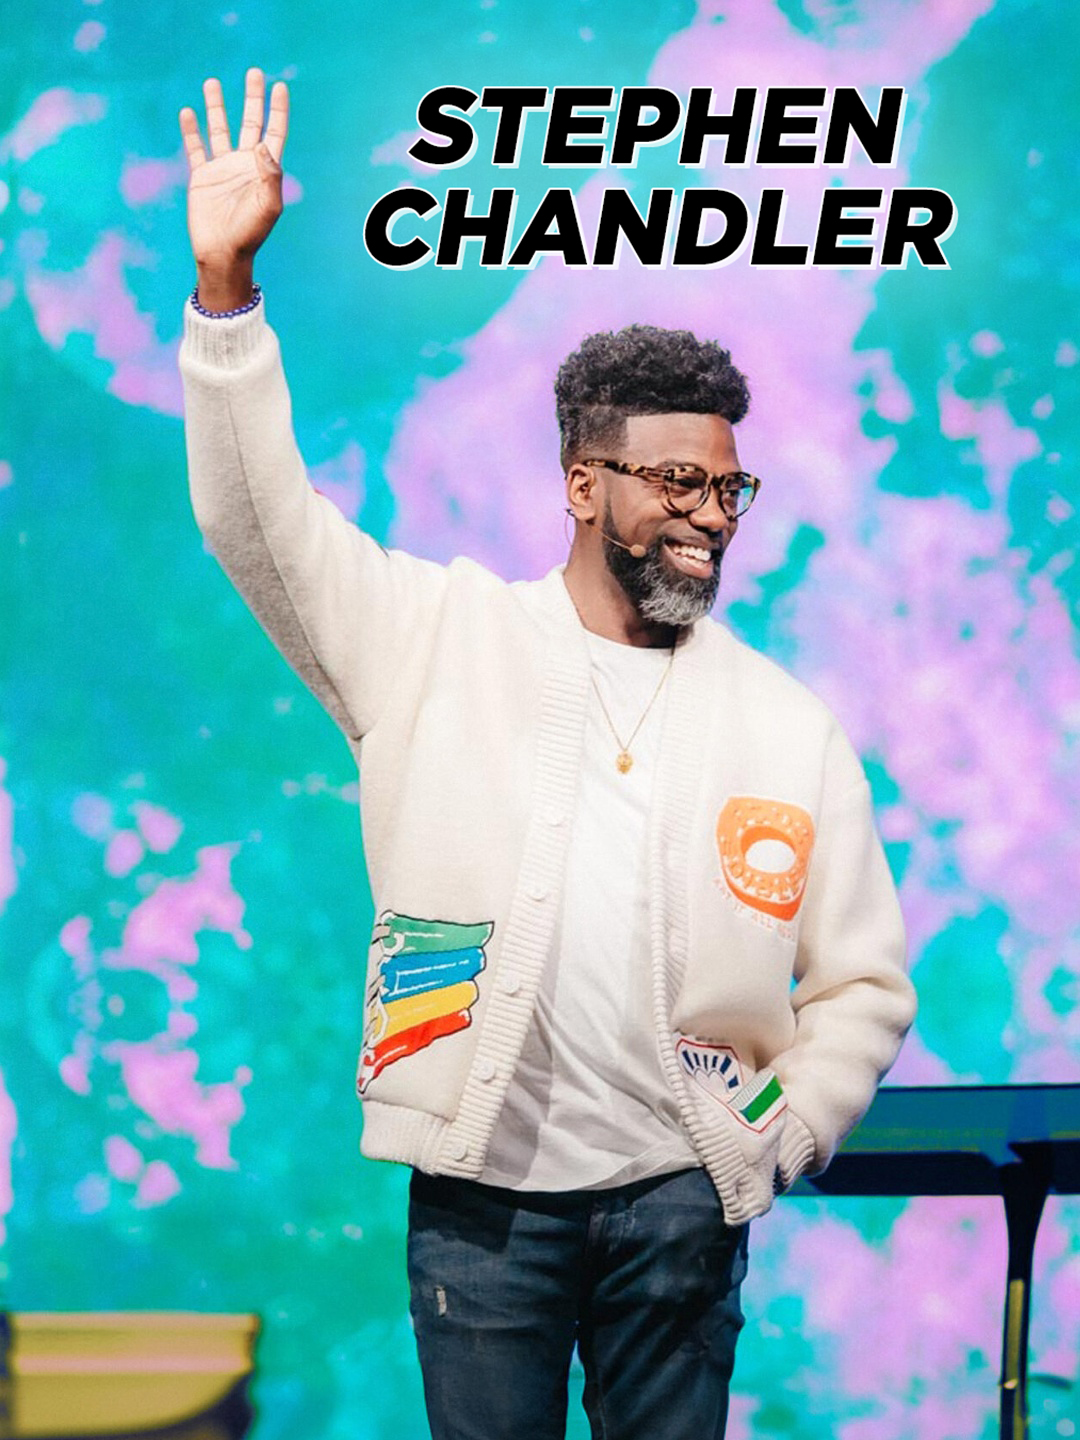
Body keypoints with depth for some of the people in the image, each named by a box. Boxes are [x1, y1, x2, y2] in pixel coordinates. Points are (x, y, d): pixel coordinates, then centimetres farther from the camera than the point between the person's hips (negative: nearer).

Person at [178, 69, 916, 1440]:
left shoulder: (786, 723, 5)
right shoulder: (444, 636, 3)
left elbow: (864, 981, 9)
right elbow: (263, 522, -3)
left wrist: (782, 1138, -3)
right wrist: (226, 286, -14)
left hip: (678, 1196, 1)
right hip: (480, 1187, -1)